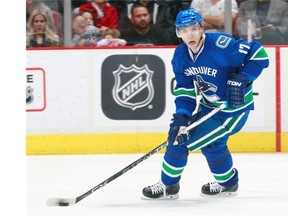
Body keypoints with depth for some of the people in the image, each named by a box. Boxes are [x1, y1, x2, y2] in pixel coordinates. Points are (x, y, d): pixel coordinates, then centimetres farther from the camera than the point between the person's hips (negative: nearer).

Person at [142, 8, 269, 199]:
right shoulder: (180, 55, -6)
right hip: (206, 104, 8)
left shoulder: (220, 45, -29)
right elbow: (185, 89, -1)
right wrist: (182, 115, -15)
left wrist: (241, 81, -31)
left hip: (233, 106, -8)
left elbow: (258, 54, -26)